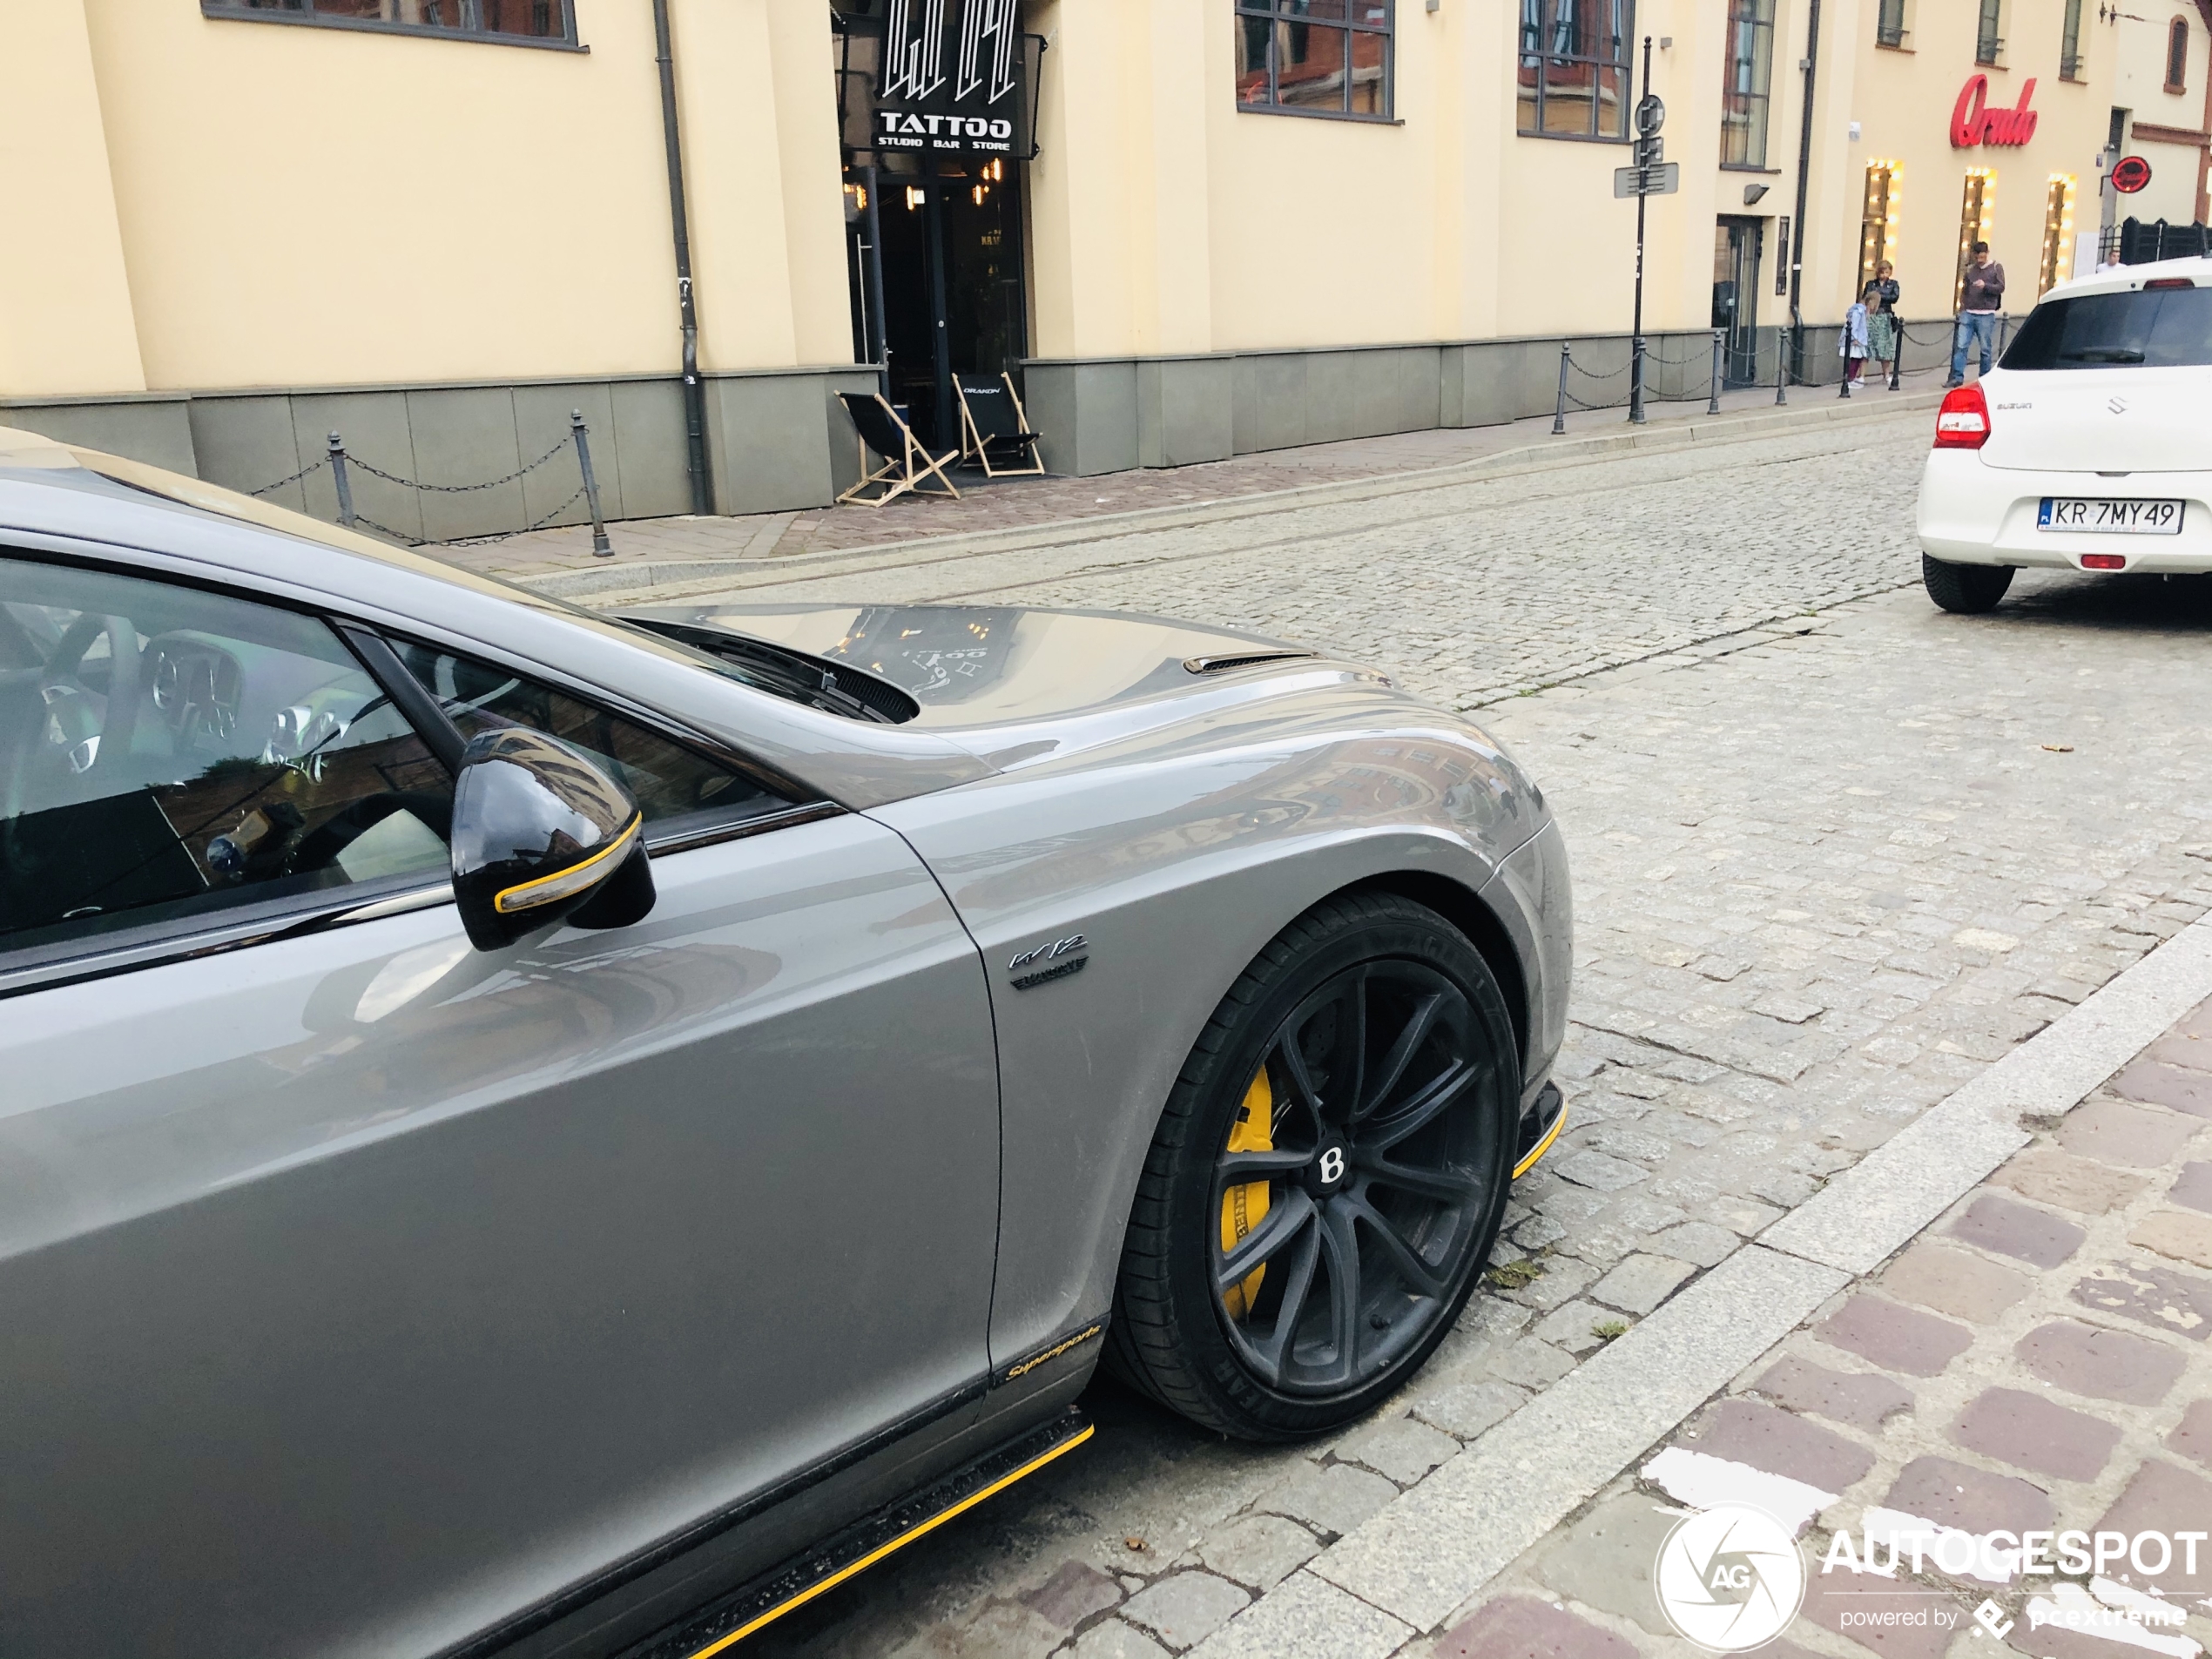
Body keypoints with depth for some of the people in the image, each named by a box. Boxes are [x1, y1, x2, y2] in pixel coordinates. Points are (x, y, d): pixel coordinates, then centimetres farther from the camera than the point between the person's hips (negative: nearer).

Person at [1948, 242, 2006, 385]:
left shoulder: (1996, 267, 4)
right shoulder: (1970, 269, 15)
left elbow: (2001, 287, -4)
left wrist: (1985, 285, -20)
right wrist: (1962, 303, 10)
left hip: (1986, 316, -3)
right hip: (1968, 314, 3)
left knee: (1985, 349, 0)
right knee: (1960, 346, -6)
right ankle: (1957, 378, -3)